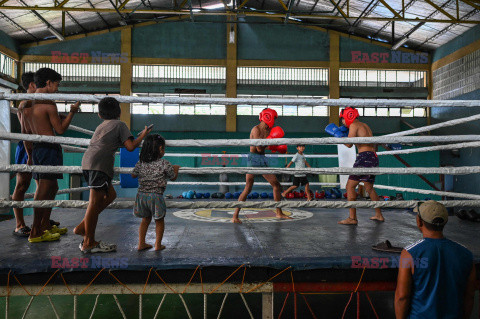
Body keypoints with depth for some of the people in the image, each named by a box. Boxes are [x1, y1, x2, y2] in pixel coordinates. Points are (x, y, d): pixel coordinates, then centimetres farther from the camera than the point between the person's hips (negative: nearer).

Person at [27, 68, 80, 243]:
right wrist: (72, 112, 4)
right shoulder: (48, 103, -13)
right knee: (44, 189, -6)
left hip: (36, 147, 9)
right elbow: (60, 129, -8)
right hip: (49, 148, -9)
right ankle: (35, 233, -1)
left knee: (52, 187, 18)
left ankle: (45, 225, 26)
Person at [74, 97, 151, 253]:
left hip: (87, 162, 9)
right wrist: (143, 135, 9)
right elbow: (130, 146, -5)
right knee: (95, 202, -6)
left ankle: (82, 227, 16)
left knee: (110, 195, 16)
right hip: (99, 164, -9)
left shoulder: (101, 125, 26)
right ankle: (89, 243, -2)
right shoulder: (120, 124, 4)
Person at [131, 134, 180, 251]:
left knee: (145, 219, 21)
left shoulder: (140, 163, 3)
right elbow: (173, 177, 3)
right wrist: (176, 169, 22)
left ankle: (141, 243, 23)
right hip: (156, 196, -5)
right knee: (159, 220, 13)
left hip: (141, 194, 5)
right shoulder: (164, 164, -9)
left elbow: (133, 175, 16)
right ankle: (158, 245, 18)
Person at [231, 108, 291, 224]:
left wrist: (278, 148, 5)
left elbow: (270, 147, 23)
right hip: (253, 158, -8)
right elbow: (259, 148, -22)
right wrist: (271, 138, -17)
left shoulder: (269, 131, 12)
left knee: (276, 185, 8)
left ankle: (279, 213, 20)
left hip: (263, 160, 8)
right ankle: (235, 216, -6)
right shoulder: (256, 129, -13)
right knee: (248, 189, -12)